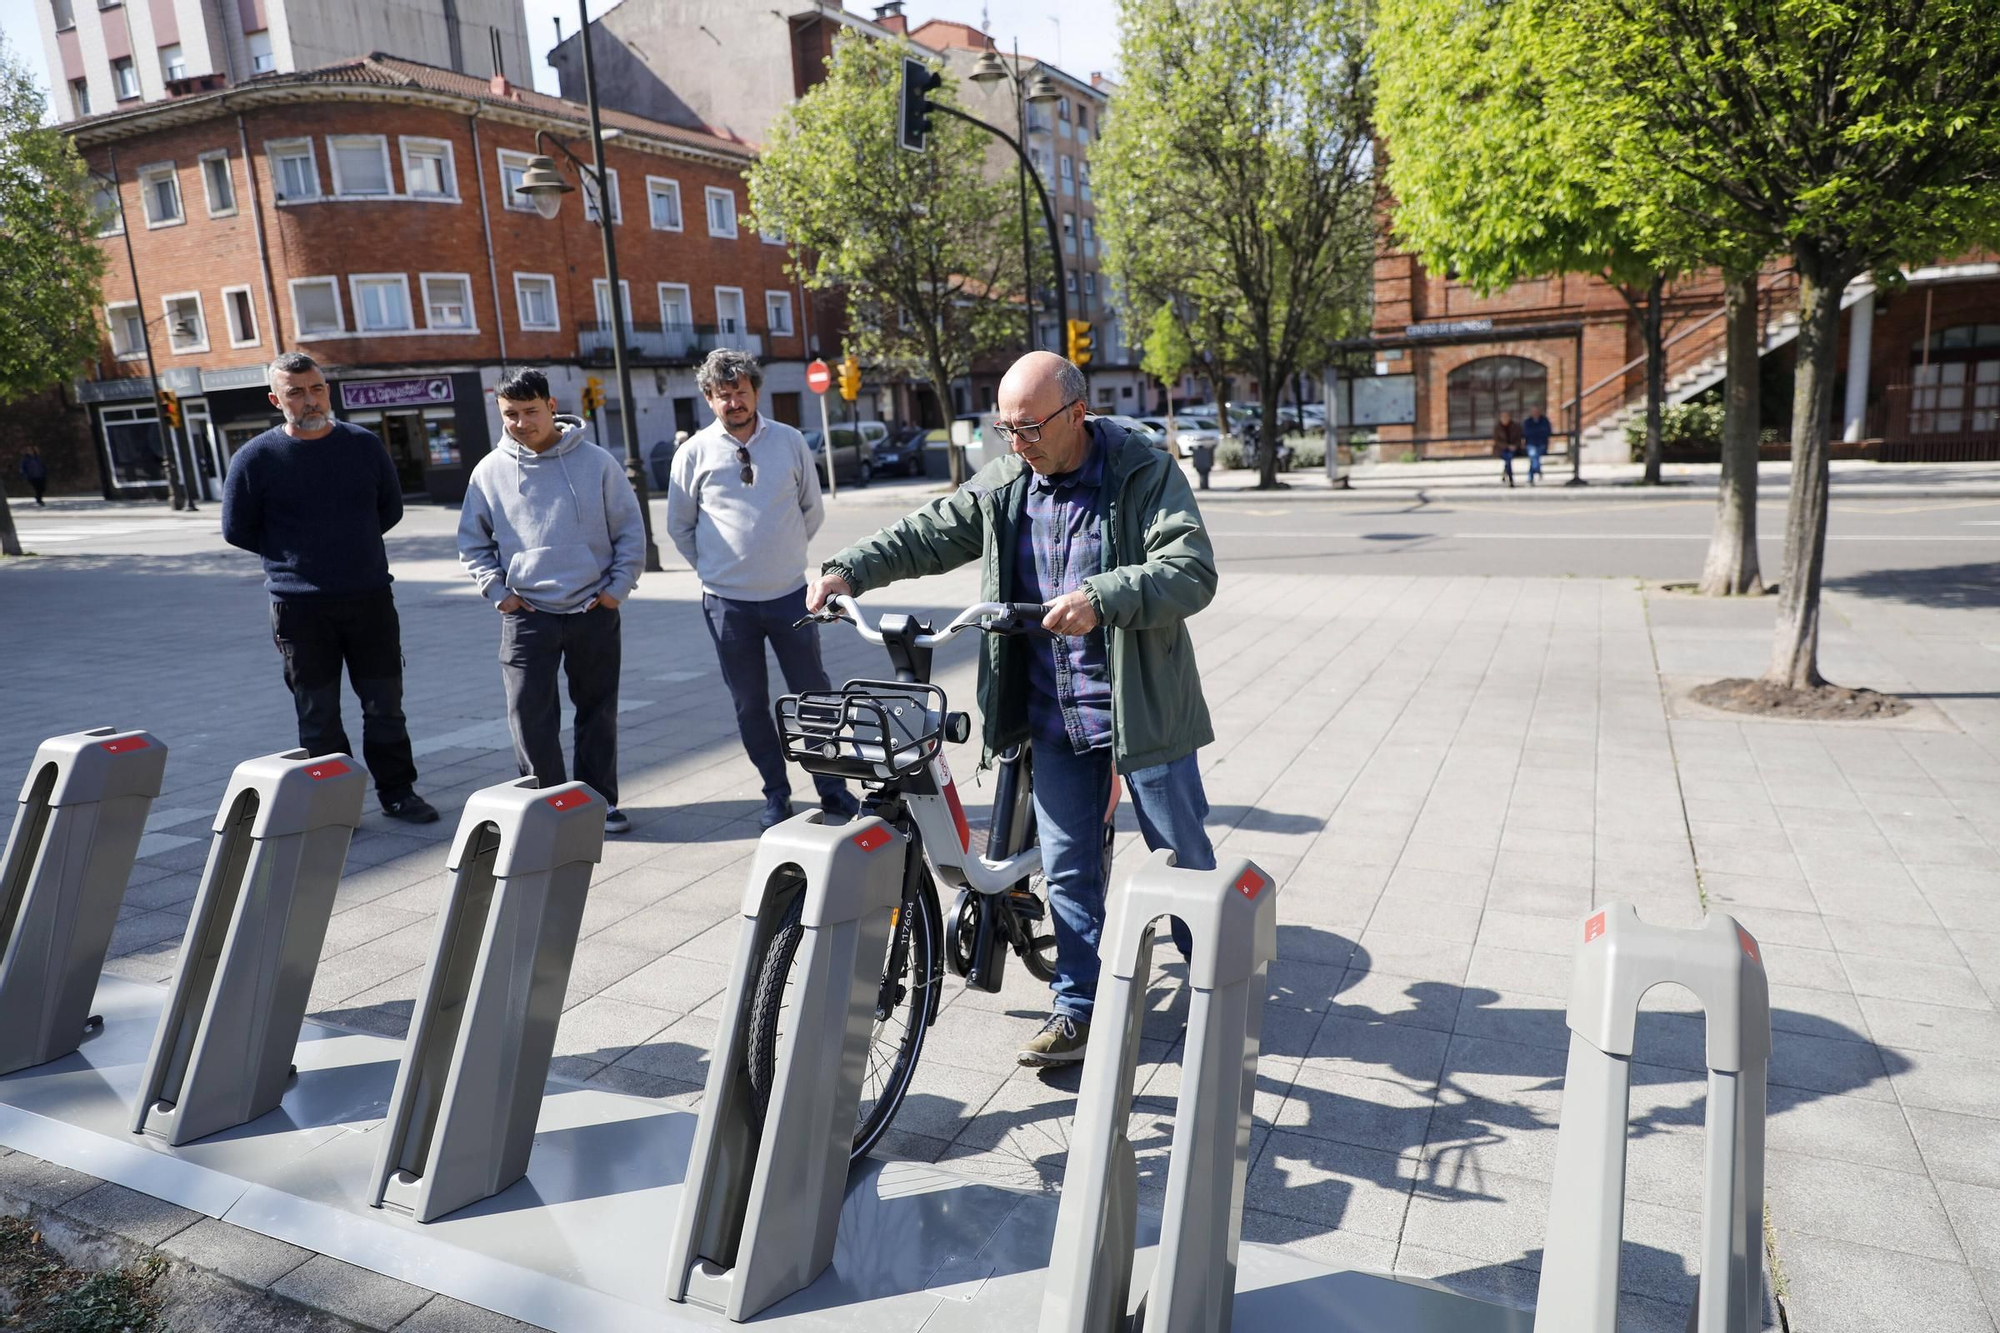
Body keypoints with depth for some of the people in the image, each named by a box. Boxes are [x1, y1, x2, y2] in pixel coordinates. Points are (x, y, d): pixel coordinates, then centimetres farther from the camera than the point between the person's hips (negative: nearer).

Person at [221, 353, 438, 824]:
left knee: (385, 704, 7)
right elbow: (236, 530, 4)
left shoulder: (365, 445, 3)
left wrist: (353, 548, 9)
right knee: (318, 714, 6)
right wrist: (294, 556, 4)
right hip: (299, 607, -2)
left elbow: (390, 509, 14)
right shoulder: (255, 458, -4)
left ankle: (397, 792, 19)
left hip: (370, 597, 2)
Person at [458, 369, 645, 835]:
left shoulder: (597, 463, 0)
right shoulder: (491, 471, 4)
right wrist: (497, 591, 0)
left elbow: (630, 530, 4)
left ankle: (601, 800, 21)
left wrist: (618, 586, -4)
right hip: (526, 615, 1)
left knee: (599, 711, 8)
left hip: (595, 611, 0)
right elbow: (472, 543, 11)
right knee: (530, 714, -2)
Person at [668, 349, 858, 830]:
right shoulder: (694, 453, -2)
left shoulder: (790, 442, 0)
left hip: (790, 593, 0)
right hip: (727, 602, 0)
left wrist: (785, 553, 9)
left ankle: (832, 789, 17)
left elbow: (812, 509, 11)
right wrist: (714, 569, 5)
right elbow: (679, 527, 8)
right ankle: (776, 794, 21)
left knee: (815, 695, 6)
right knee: (749, 704, 8)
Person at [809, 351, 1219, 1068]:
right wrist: (849, 569, -10)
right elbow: (927, 535, 6)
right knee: (1067, 868, 11)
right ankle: (1079, 1009, 25)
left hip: (1144, 709, -4)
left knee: (1184, 860, 10)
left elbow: (1193, 570, -22)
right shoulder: (1002, 485, 4)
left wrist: (1102, 598, -37)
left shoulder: (1146, 474, -11)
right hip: (1053, 715, 4)